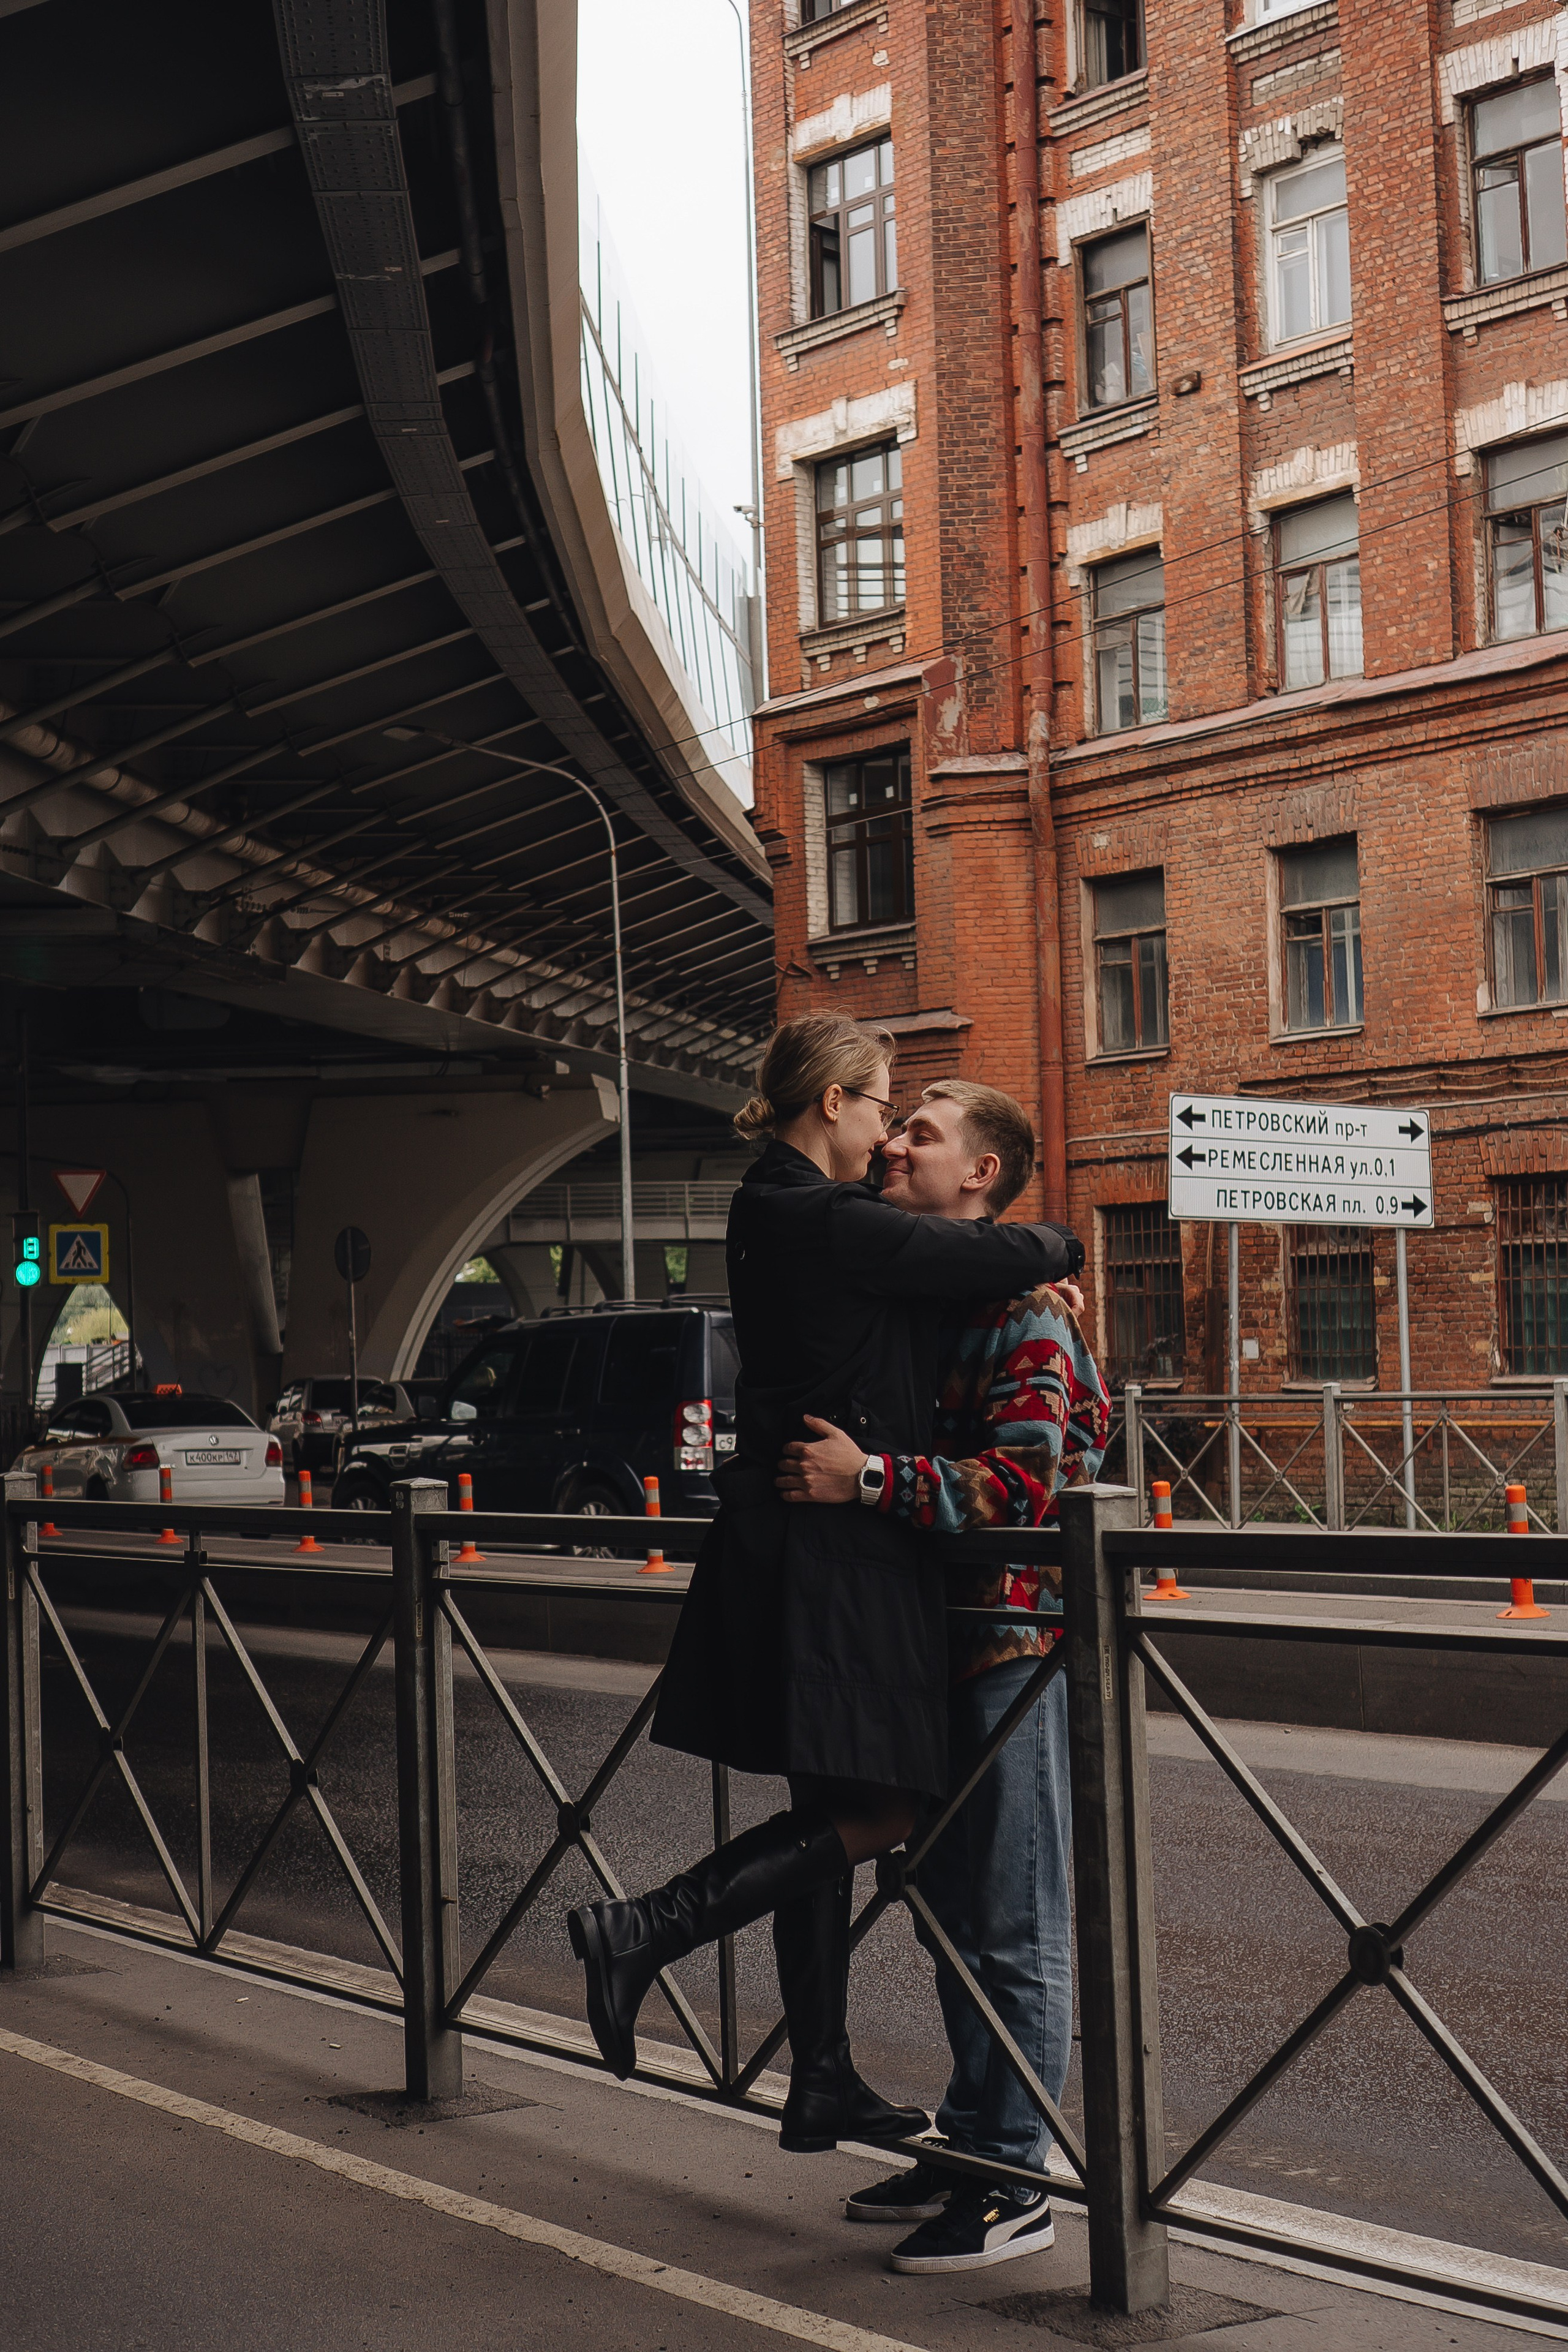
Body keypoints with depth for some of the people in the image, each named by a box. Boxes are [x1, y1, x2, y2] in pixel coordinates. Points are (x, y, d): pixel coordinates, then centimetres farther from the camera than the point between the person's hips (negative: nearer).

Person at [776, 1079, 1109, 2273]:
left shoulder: (1028, 1311, -12)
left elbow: (1023, 1482, -23)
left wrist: (873, 1481, -28)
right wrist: (792, 1476, 13)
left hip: (1015, 1643, -9)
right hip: (935, 1638, 9)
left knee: (1017, 1927, -3)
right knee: (951, 1910, 15)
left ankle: (1014, 2183, 3)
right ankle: (969, 2142, 26)